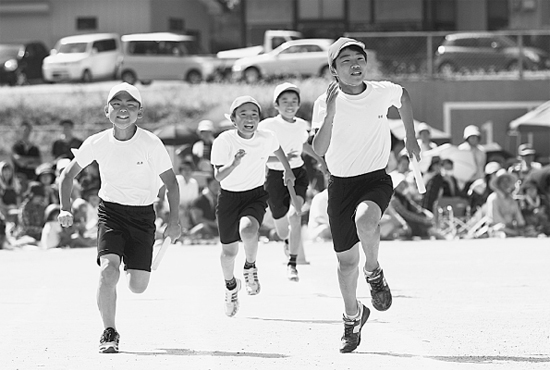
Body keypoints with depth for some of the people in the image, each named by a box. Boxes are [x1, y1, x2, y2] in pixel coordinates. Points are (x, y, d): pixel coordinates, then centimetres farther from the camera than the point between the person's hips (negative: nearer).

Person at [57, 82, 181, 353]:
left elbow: (171, 182, -2)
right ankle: (109, 332, -8)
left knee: (138, 286, -2)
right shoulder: (97, 143, -8)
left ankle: (132, 268, 37)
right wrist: (65, 209, -6)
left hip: (143, 214, 0)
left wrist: (174, 221, -6)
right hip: (110, 211, 0)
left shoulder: (151, 144, -13)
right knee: (108, 270, -23)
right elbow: (68, 174, 6)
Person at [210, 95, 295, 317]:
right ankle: (231, 285, 40)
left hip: (256, 195, 0)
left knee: (248, 229, -31)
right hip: (229, 197, 0)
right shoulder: (224, 141, -19)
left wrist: (288, 170, 24)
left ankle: (250, 266, 1)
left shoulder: (266, 138, -12)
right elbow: (218, 176, -24)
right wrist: (234, 163, -42)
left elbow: (277, 149, 13)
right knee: (229, 250, 7)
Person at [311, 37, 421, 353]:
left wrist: (411, 137, 17)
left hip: (377, 179, -1)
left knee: (365, 220, -35)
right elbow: (319, 150, -23)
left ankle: (374, 272, -5)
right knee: (346, 259, 6)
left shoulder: (383, 92, -6)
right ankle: (353, 315, 33)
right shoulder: (326, 102, -11)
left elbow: (404, 96, 20)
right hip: (341, 183, 1)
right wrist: (330, 113, -34)